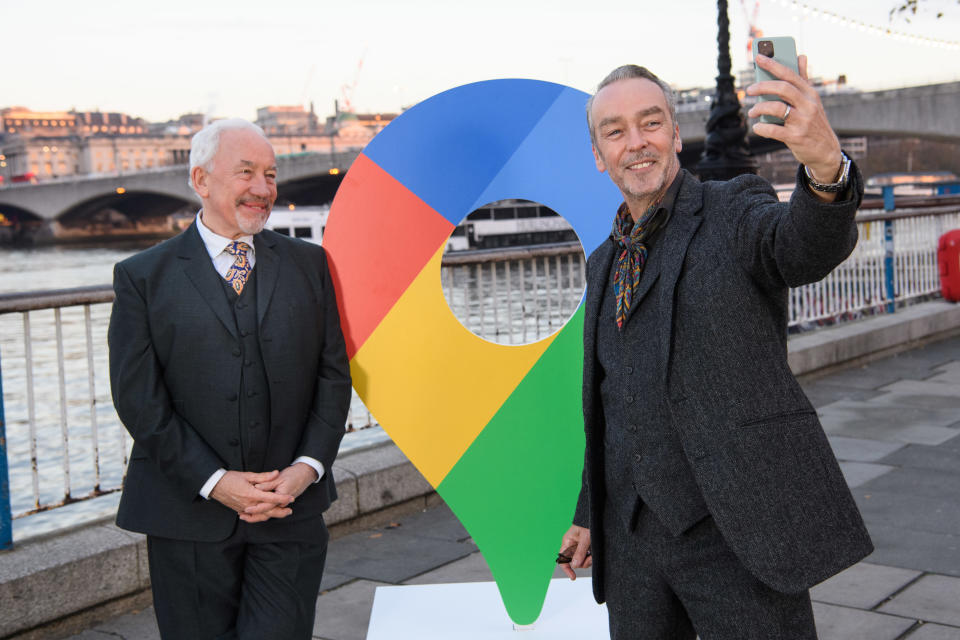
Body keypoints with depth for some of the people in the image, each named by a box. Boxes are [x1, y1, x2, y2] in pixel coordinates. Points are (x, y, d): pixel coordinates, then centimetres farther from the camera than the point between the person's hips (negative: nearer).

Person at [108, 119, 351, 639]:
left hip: (291, 512, 1)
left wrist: (309, 466, -7)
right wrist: (213, 480, -12)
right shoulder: (143, 278, 1)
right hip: (188, 515, -1)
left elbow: (334, 373, 6)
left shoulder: (310, 264, 9)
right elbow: (138, 398, -5)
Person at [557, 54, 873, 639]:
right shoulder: (604, 264, 14)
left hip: (736, 531, -5)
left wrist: (826, 166, -48)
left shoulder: (732, 213, -4)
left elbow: (807, 247, -27)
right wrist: (589, 515, 20)